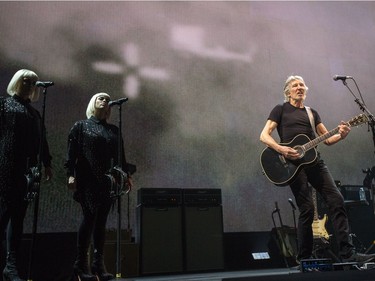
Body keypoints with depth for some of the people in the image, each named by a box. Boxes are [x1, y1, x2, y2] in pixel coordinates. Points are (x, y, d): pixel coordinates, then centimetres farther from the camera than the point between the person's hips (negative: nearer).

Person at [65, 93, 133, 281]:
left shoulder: (114, 130, 19)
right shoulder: (81, 126, 9)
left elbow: (120, 155, 18)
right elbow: (71, 152, 1)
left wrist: (126, 174, 9)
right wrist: (71, 174, -10)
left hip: (108, 181, 4)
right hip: (88, 180, -4)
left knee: (101, 221, 3)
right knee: (90, 217, -12)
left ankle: (99, 264, 7)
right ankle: (81, 264, -3)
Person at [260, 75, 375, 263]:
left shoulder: (312, 112, 21)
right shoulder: (281, 109, 7)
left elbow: (327, 139, 16)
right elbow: (264, 136, -2)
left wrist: (341, 135, -6)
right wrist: (281, 149, -20)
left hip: (314, 161, 5)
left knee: (336, 200, -6)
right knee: (307, 209, -9)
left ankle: (347, 254, 0)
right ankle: (304, 258, 5)